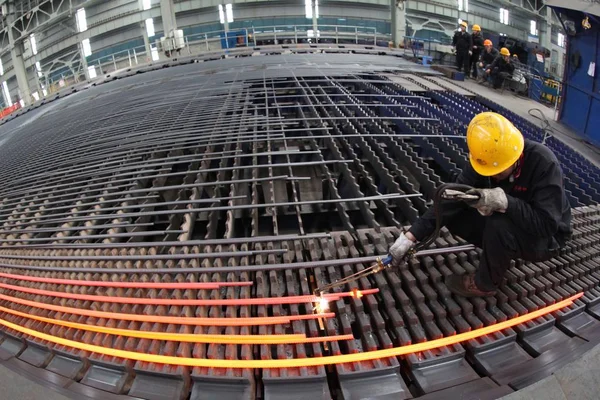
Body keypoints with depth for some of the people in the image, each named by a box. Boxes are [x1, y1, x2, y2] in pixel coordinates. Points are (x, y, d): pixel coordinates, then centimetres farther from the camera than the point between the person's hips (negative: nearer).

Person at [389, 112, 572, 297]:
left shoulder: (545, 164, -30)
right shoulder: (484, 160, -16)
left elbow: (546, 224, -34)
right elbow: (451, 200, -21)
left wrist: (505, 201, -47)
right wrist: (410, 236, -28)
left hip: (546, 238, -5)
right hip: (509, 223, 5)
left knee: (500, 226, -36)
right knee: (454, 214, -14)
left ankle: (485, 284, -9)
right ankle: (501, 252, 6)